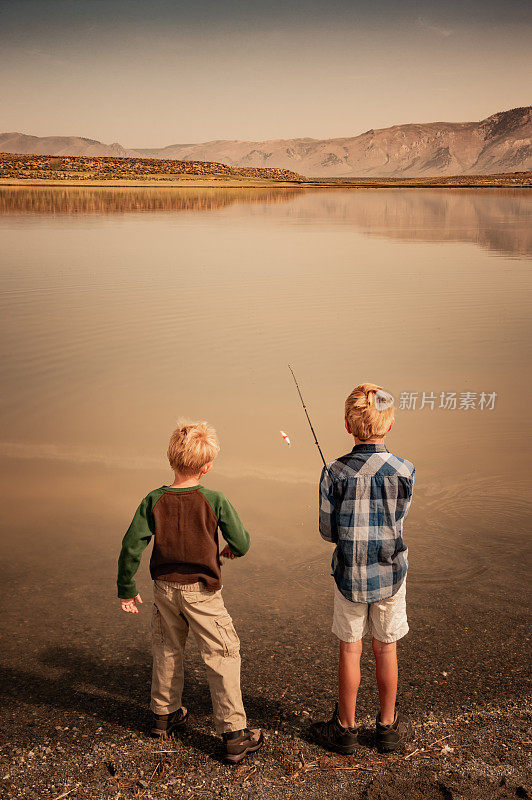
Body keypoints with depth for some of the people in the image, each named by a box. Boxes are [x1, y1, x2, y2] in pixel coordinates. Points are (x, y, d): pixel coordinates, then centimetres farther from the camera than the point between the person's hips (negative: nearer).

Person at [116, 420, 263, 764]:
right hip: (202, 592, -4)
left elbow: (131, 547, -5)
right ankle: (234, 734, 6)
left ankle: (165, 715, 38)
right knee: (224, 656, 4)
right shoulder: (214, 500, -15)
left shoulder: (153, 501, -7)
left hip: (164, 588, 4)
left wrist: (127, 589, 7)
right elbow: (242, 544, -9)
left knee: (168, 650, 23)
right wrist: (230, 550, 15)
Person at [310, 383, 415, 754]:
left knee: (350, 650, 12)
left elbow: (328, 532, -6)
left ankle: (345, 727, 26)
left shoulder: (335, 473, -14)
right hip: (390, 574, 1)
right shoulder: (405, 471, -13)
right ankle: (388, 726, 30)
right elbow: (397, 520, 2)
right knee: (386, 649, 15)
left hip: (350, 576, 0)